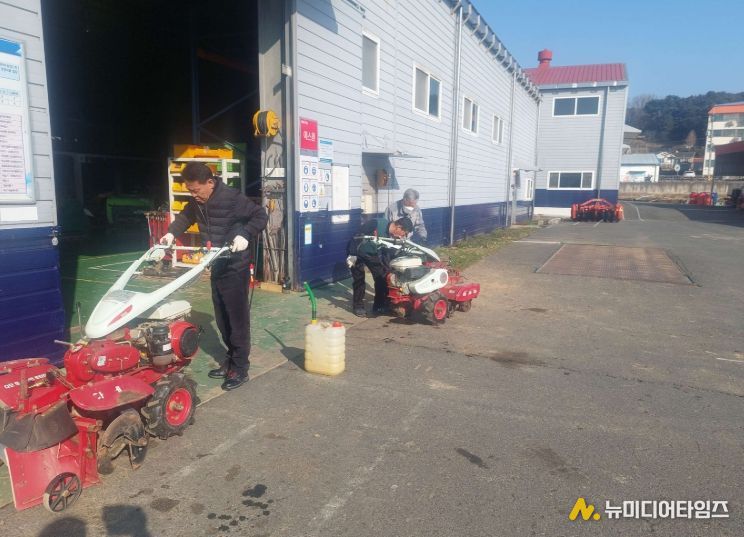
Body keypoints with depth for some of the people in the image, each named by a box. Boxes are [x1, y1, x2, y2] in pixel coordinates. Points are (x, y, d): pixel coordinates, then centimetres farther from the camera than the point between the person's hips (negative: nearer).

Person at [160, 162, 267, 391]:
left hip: (235, 267, -8)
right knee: (222, 319, 14)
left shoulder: (232, 198, -18)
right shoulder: (197, 202, 5)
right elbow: (186, 216, 22)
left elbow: (260, 215, -16)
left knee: (237, 318, -2)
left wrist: (245, 235, -29)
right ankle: (231, 358, 27)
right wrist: (171, 232, 6)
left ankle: (240, 367, 6)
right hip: (217, 267, 8)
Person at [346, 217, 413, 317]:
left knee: (382, 277, 1)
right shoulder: (376, 224, -30)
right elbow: (357, 236, -26)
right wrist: (352, 255, -25)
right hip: (357, 252, -6)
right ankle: (358, 306, 6)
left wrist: (387, 269, 4)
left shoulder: (393, 236, -9)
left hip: (373, 254, 7)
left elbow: (387, 254, 3)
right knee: (359, 279, -8)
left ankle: (379, 305, 14)